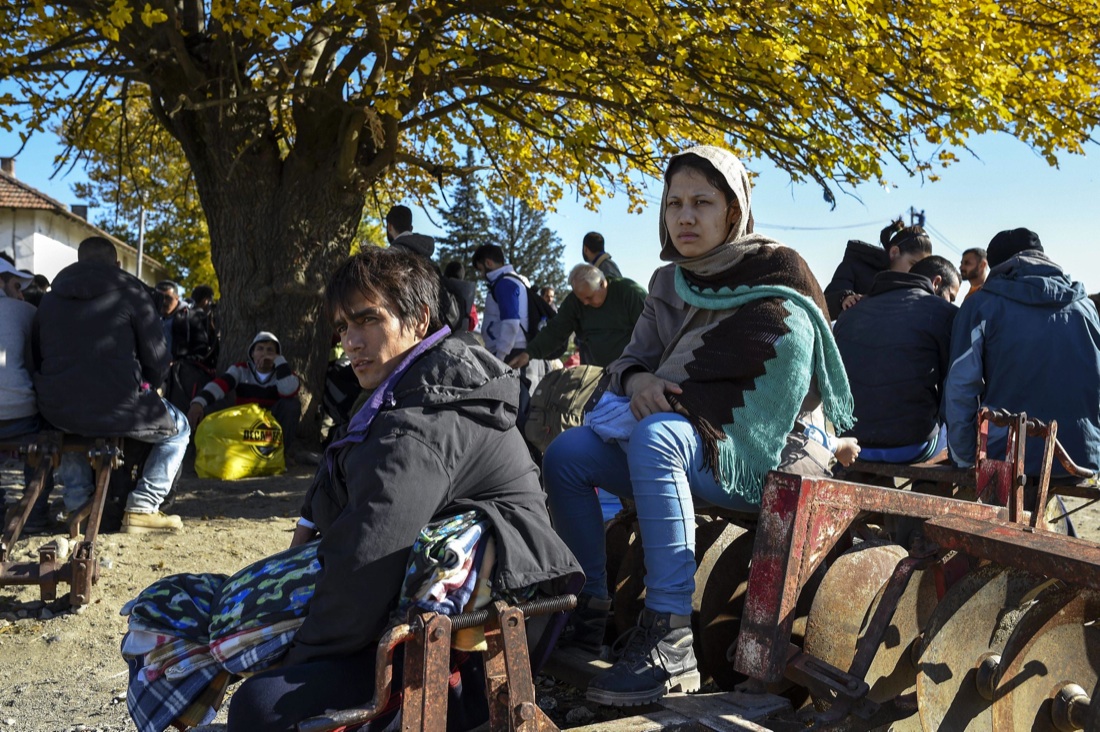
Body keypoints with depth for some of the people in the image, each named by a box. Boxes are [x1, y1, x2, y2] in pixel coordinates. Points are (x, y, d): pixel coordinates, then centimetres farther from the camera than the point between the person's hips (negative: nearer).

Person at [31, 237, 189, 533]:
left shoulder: (50, 298, 15)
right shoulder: (131, 292, 0)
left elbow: (36, 359, 22)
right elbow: (157, 357, -2)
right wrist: (148, 387, 18)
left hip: (56, 412, 5)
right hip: (117, 410, -5)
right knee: (178, 429, 21)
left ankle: (76, 501, 34)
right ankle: (142, 508, 6)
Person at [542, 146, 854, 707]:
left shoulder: (775, 275, -10)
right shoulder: (669, 282, 10)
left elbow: (777, 385, -19)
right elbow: (633, 357, 9)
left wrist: (666, 399, -18)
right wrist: (637, 381, -17)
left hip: (766, 452, -7)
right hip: (684, 440, 7)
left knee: (654, 435, -35)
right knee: (564, 456, -7)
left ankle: (670, 642, -36)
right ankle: (590, 606, 2)